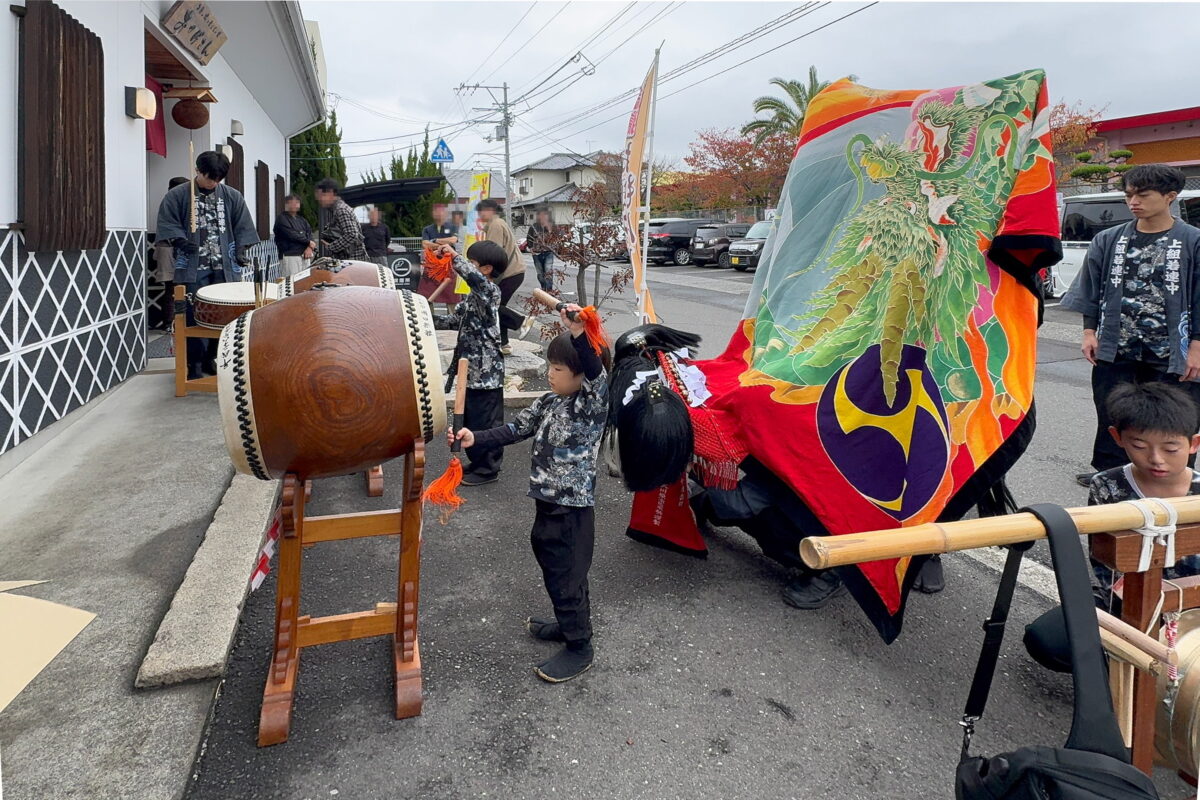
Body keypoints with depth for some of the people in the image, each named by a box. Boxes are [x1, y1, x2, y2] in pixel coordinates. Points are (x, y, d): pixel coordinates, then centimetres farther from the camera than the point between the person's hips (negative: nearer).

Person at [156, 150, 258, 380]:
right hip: (193, 268, -2)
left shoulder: (232, 197, 10)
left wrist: (240, 249, -3)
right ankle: (194, 362, 6)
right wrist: (181, 241, -15)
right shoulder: (178, 195, 3)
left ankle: (211, 357, 17)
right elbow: (167, 223, 1)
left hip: (225, 267, 2)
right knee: (194, 316, -3)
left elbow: (243, 227, 10)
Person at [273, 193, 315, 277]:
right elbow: (292, 235, -12)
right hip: (290, 257, -7)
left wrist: (310, 248, -9)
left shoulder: (301, 220, 21)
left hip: (305, 257, 7)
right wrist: (309, 242, -5)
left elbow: (310, 234, 10)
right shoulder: (281, 219, 0)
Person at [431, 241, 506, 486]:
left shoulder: (491, 291, -15)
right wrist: (429, 319, 8)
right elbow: (456, 319, 18)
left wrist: (454, 255, -31)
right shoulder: (474, 295, 14)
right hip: (472, 369, 10)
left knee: (486, 421, 2)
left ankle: (488, 468, 14)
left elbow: (475, 278, -37)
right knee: (470, 419, 19)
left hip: (486, 371, -10)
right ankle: (477, 462, 33)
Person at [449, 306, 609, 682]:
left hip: (572, 508, -8)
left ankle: (579, 647, 22)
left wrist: (579, 335, -52)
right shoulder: (548, 403, 7)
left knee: (566, 575, 3)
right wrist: (475, 438, -1)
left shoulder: (592, 404, -16)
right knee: (553, 565, 23)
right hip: (548, 501, 9)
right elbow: (516, 429, 11)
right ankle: (569, 623, 45)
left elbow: (597, 375, -37)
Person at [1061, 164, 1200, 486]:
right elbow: (1091, 290, 10)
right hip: (1115, 351, 3)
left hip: (1169, 355, -2)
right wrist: (1090, 331, 4)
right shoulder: (1108, 240, 6)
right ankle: (1107, 472, 26)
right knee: (1111, 416, 11)